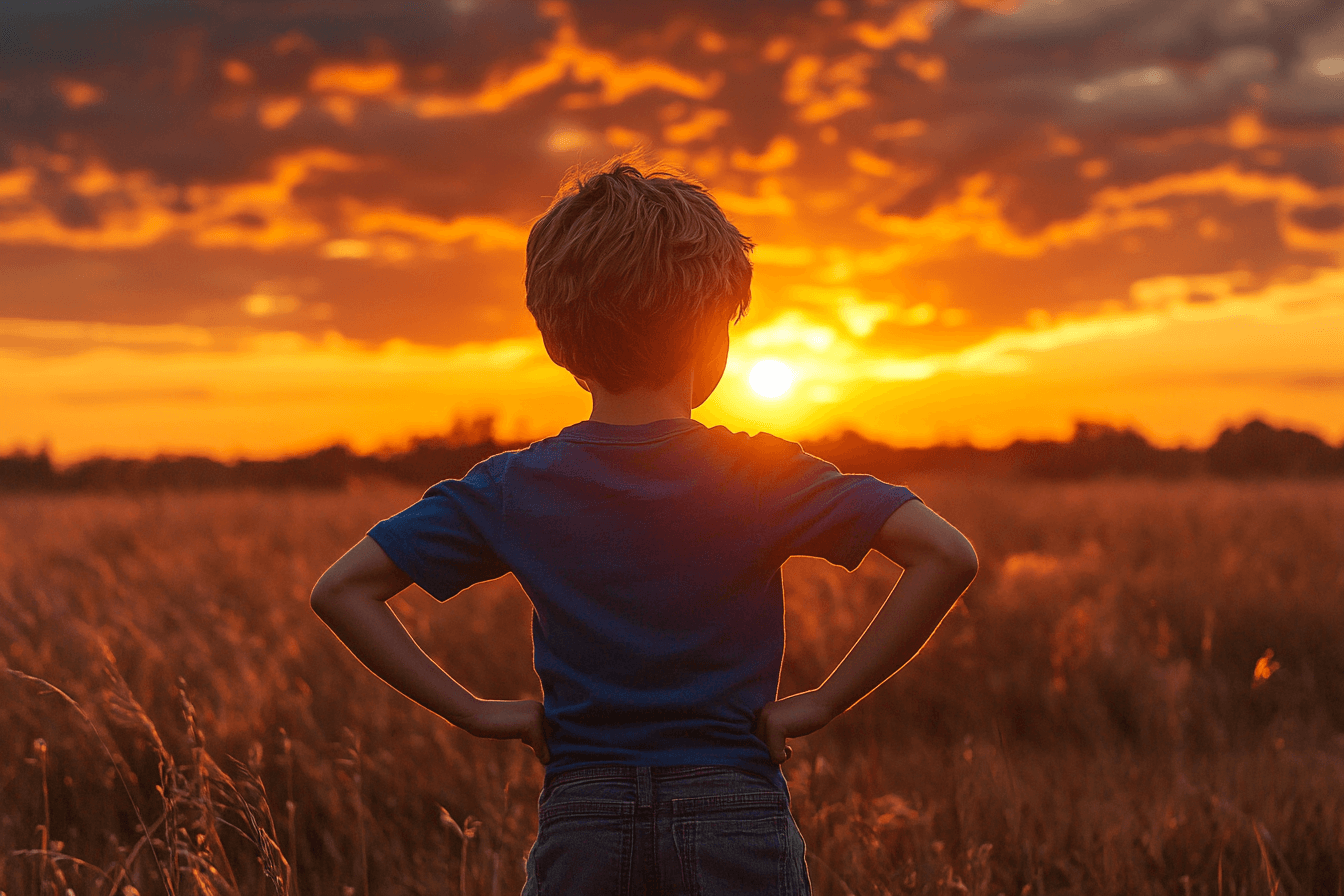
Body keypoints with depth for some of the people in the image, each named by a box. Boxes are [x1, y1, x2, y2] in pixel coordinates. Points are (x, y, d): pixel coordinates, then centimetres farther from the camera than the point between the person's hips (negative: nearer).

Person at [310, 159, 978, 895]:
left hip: (579, 820, 2)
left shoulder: (513, 490, 0)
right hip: (737, 821, -2)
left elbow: (340, 590, 1)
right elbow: (946, 556, -13)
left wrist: (474, 712, 1)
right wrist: (824, 702, -8)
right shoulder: (763, 476, -6)